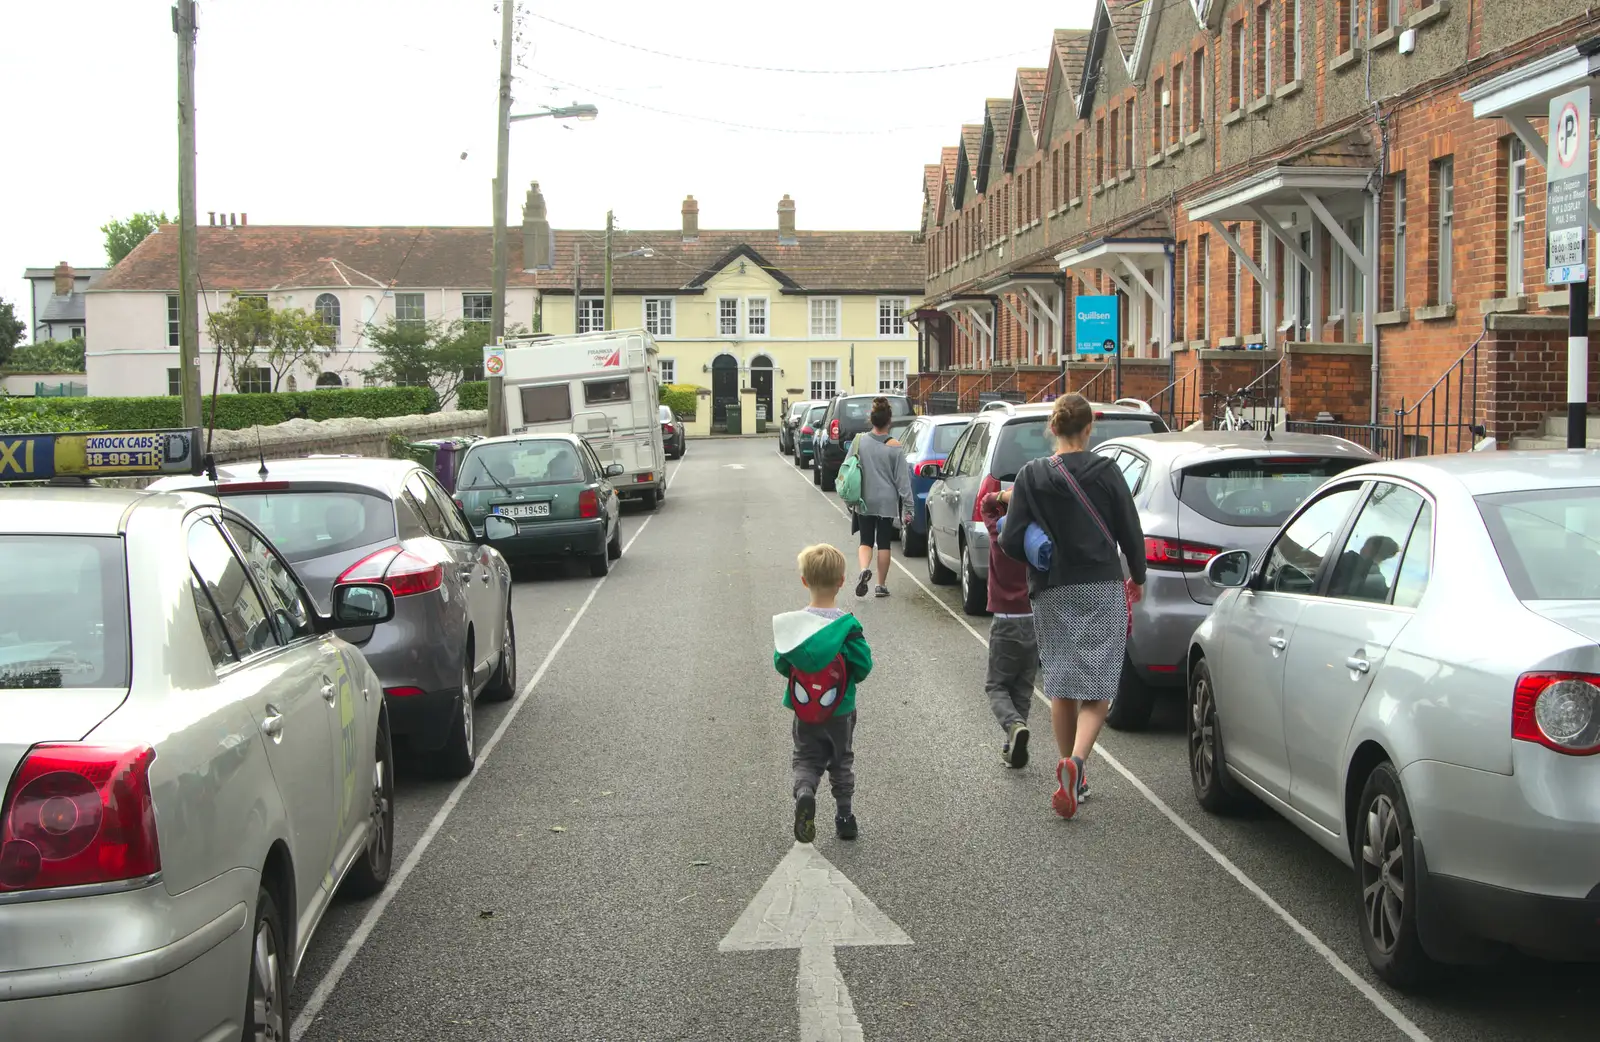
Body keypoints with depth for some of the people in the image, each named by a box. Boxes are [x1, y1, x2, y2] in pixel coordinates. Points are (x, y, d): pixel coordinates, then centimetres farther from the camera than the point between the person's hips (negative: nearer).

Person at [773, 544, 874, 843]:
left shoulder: (789, 623, -12)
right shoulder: (848, 625, -17)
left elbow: (780, 664, -5)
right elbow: (863, 667, -14)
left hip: (804, 711, 1)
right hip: (841, 710, -1)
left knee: (807, 760, 13)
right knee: (842, 762, 19)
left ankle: (804, 792, -17)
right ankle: (844, 816, 25)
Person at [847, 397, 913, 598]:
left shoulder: (859, 441, -5)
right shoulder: (894, 447, -11)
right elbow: (902, 479, -8)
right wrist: (907, 507, -2)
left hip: (864, 501, 1)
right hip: (887, 502, -1)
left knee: (866, 540, 11)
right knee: (883, 542, 10)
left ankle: (864, 569, -17)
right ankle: (881, 585, 15)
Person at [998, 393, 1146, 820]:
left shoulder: (1031, 476, -4)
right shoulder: (1105, 473, -5)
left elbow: (1010, 543, -7)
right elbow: (1131, 534, -1)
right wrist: (1137, 578, 16)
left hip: (1052, 593, 1)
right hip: (1103, 590, -1)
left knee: (1062, 687, 14)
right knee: (1096, 687, -1)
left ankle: (1069, 767, 20)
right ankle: (1075, 760, -23)